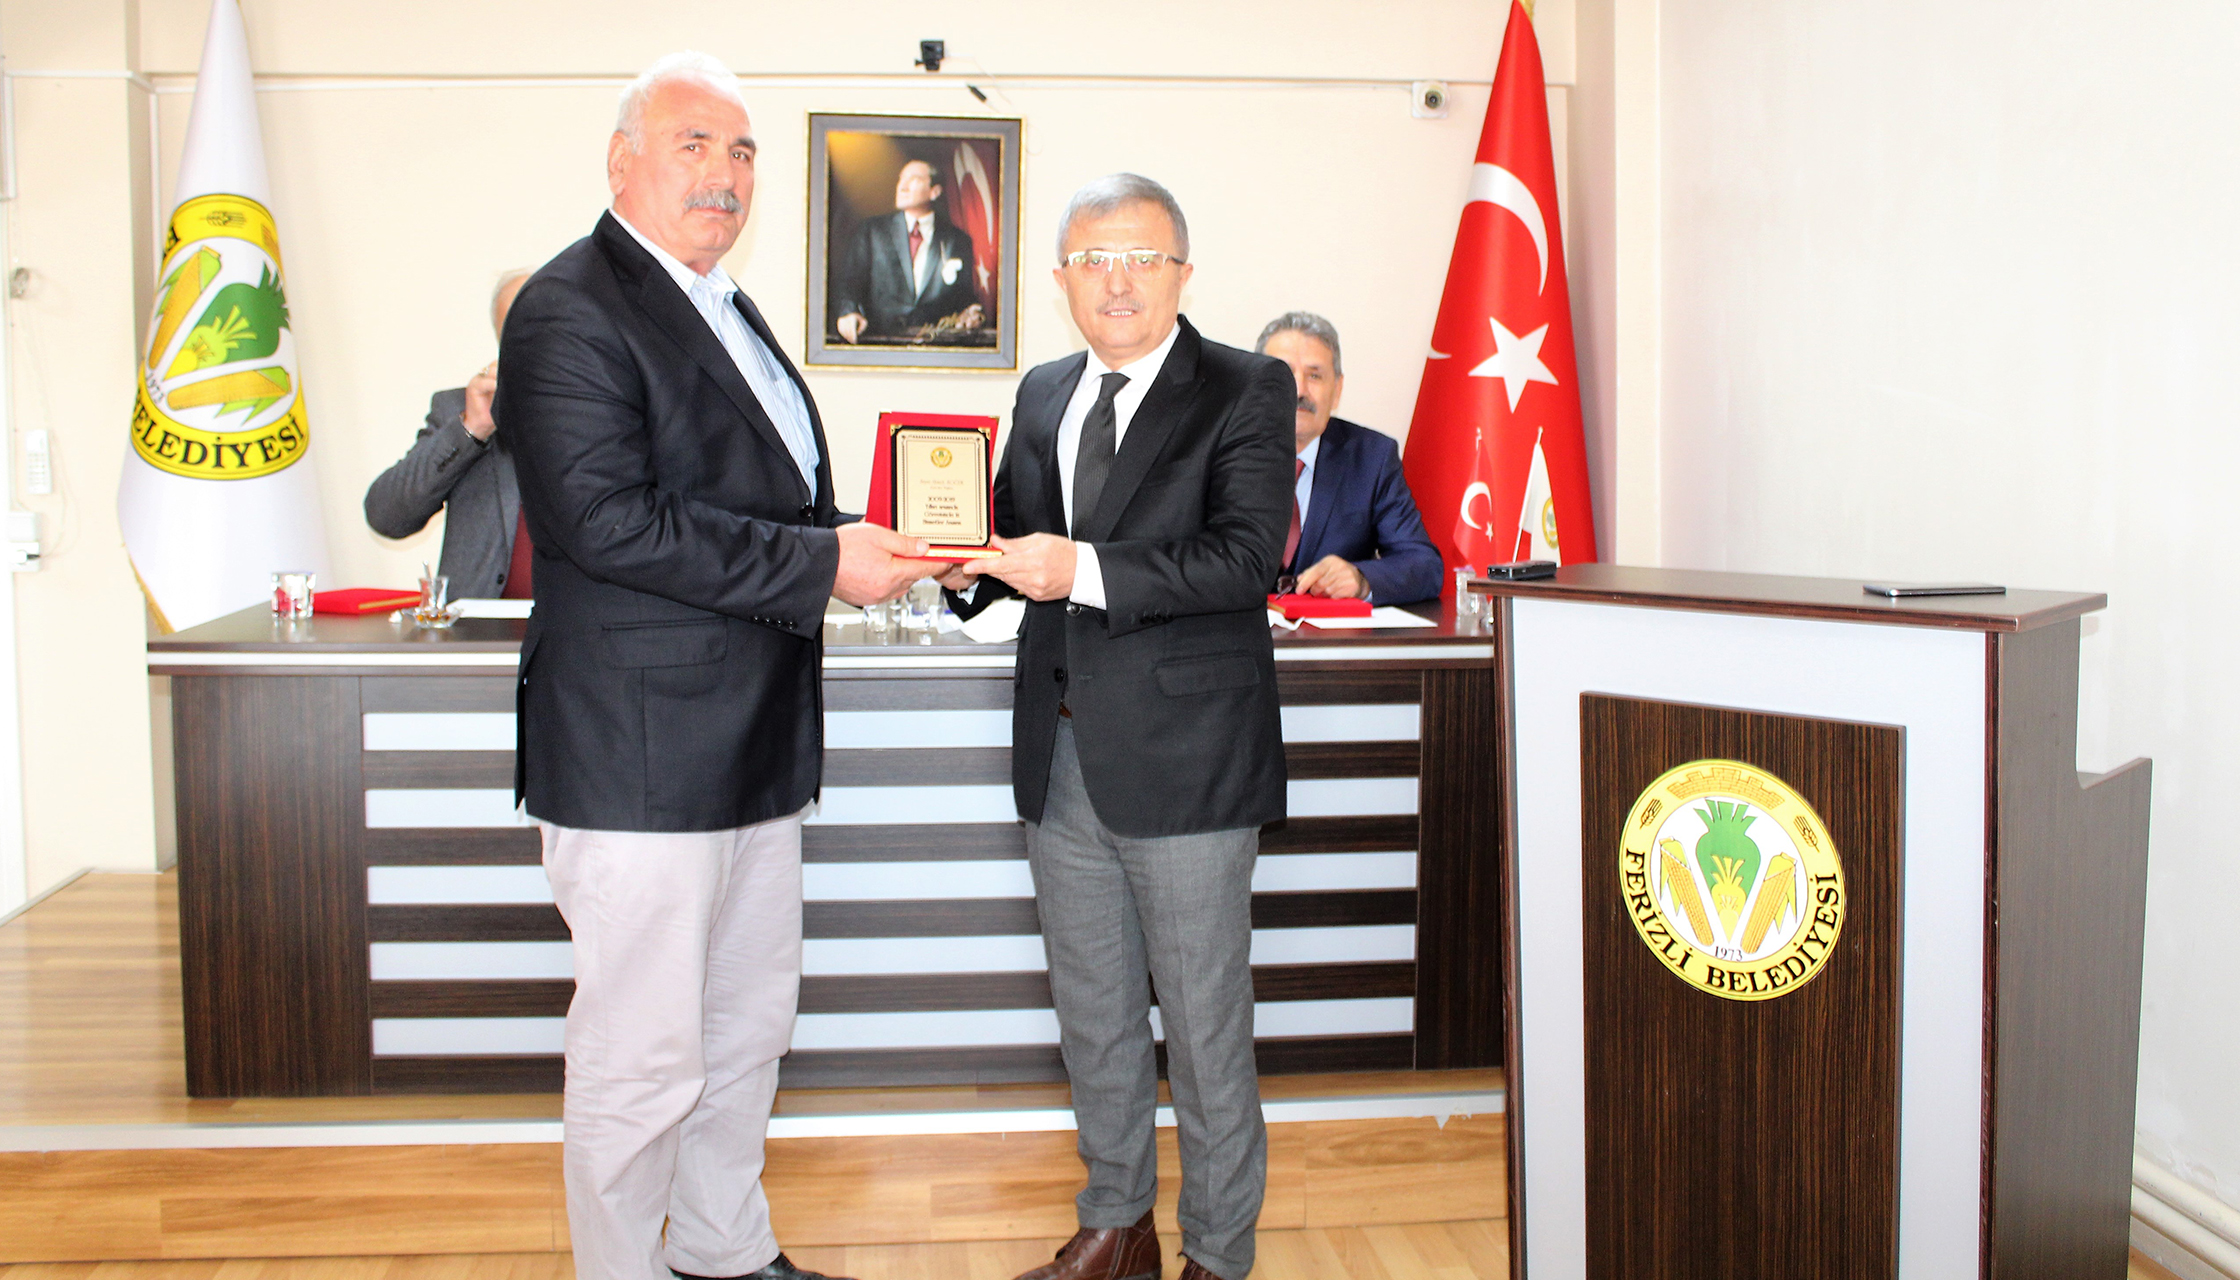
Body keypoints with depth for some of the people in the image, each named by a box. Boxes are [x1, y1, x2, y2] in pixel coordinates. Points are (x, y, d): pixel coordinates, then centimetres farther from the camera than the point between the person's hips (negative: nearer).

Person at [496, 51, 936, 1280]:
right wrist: (822, 563, -21)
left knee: (749, 1026, 20)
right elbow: (607, 519, -23)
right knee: (643, 1058, 1)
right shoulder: (570, 310, -12)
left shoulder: (726, 310, 18)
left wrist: (864, 543, 6)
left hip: (754, 741, 10)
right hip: (639, 752, -9)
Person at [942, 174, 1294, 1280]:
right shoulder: (1043, 396, 14)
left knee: (1205, 1023, 4)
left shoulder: (1247, 391, -5)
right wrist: (967, 559, -5)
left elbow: (1248, 552, -18)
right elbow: (1013, 533, 19)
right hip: (1062, 756, 6)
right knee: (1092, 1014, 18)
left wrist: (1086, 570, -26)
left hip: (1184, 759, -6)